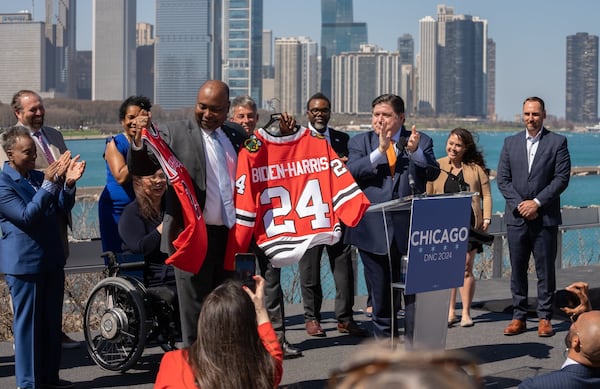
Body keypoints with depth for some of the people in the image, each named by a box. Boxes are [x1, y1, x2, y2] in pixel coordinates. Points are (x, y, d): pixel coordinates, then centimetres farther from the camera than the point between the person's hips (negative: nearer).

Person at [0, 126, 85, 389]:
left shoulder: (39, 176, 9)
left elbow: (63, 208, 8)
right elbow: (27, 215, -22)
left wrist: (69, 182, -10)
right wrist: (49, 184, -27)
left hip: (52, 260, 7)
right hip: (24, 263, -7)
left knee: (52, 321, 13)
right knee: (27, 323, 0)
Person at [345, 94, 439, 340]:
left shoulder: (421, 142, 8)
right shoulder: (360, 143, 9)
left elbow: (433, 173, -4)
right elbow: (351, 172, -8)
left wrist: (415, 152, -21)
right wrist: (379, 151, -17)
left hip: (411, 228, -1)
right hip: (374, 231, 1)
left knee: (416, 290, -3)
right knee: (381, 294, 10)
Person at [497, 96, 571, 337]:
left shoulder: (557, 142, 1)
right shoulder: (510, 143, 10)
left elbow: (562, 178, -5)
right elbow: (502, 179, 6)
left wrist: (537, 202, -12)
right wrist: (519, 205, -7)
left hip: (545, 217, -3)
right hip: (516, 217, 3)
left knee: (545, 270, 2)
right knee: (517, 269, 6)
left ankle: (545, 318, 9)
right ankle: (519, 317, 13)